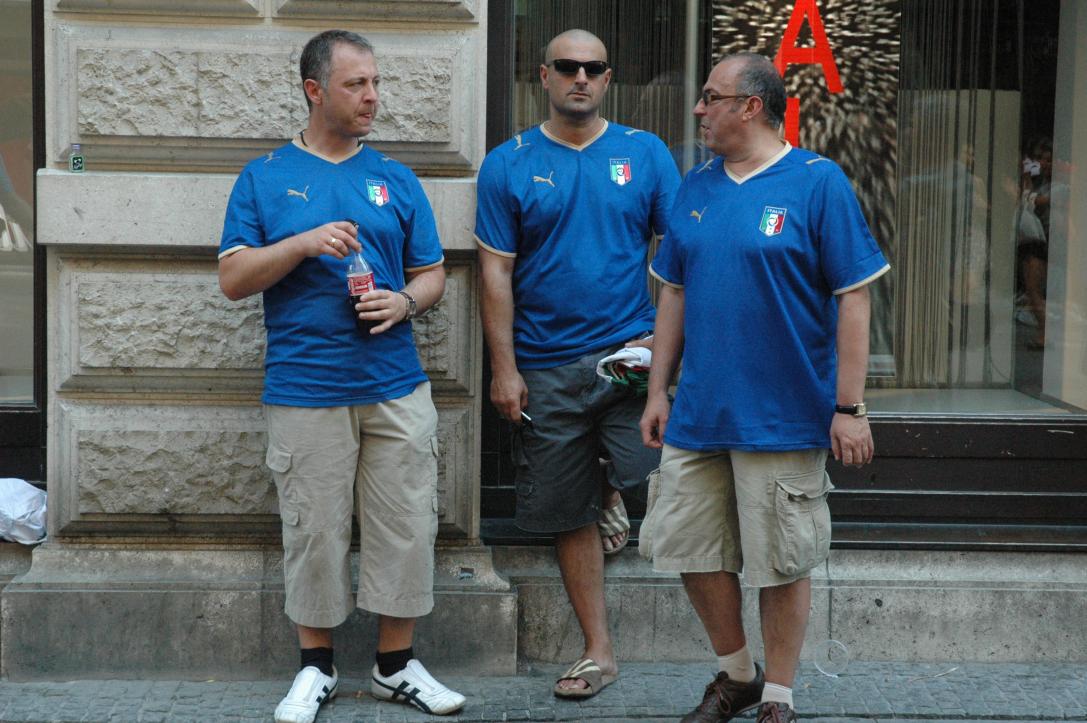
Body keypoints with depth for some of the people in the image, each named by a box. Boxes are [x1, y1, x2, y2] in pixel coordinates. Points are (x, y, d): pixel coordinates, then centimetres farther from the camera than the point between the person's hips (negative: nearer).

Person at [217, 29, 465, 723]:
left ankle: (397, 664, 17)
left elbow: (432, 274, 14)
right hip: (305, 389, -2)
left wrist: (404, 302, -9)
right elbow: (233, 278, 0)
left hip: (396, 387, 2)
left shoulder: (397, 179, 10)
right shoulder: (266, 177, 5)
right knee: (315, 533, 3)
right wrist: (303, 243, -15)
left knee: (406, 529, 3)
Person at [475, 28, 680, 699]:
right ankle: (599, 651, 20)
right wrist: (505, 369, -4)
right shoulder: (508, 164, 3)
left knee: (656, 469, -21)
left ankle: (616, 491, 16)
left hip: (631, 352, 0)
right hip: (547, 367, 1)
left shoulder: (645, 153, 4)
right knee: (572, 515, 7)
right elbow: (497, 272, 1)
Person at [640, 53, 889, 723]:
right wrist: (659, 391, 11)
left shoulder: (818, 183, -8)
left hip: (784, 417, -5)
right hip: (698, 416, 6)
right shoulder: (697, 185, 9)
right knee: (692, 551, 10)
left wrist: (850, 407, -12)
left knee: (783, 565, 4)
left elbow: (853, 298, -9)